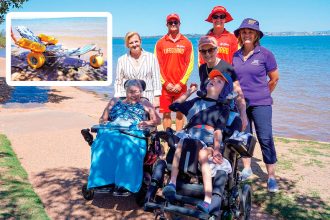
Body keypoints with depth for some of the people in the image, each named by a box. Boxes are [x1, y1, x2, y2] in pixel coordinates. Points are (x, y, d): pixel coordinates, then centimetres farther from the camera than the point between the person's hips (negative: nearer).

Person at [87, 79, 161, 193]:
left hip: (133, 132, -2)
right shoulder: (115, 101, 34)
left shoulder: (144, 103, 30)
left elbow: (157, 120, 19)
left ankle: (125, 181, -44)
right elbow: (102, 119, 28)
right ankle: (104, 179, -39)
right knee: (104, 144, -35)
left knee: (129, 146, -39)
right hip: (112, 130, 2)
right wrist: (106, 122, 4)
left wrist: (147, 123, -3)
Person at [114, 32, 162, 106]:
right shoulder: (122, 60, 11)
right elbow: (118, 82, 12)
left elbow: (156, 79, 6)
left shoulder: (151, 57, 9)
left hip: (147, 100, -1)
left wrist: (156, 99, 0)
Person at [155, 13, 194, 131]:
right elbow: (157, 65, 3)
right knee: (166, 113, 4)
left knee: (180, 113, 6)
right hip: (165, 85, 0)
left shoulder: (186, 43, 5)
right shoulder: (160, 43, 6)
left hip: (181, 85, 0)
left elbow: (190, 64, 1)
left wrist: (181, 83, -7)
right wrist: (166, 83, -7)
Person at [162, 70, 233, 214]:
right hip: (190, 136, 3)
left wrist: (216, 149, -16)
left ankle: (208, 201, -44)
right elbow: (173, 106, 29)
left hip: (209, 140, -3)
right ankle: (172, 183, -44)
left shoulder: (223, 108, 16)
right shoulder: (196, 102, 28)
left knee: (202, 154, -36)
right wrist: (188, 93, 30)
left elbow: (218, 130, 0)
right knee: (181, 144, -33)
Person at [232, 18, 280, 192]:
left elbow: (274, 79, 4)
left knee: (265, 138, -4)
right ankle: (246, 168, 28)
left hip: (260, 103, -4)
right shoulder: (235, 56, 6)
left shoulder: (265, 54, -5)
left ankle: (271, 176, 4)